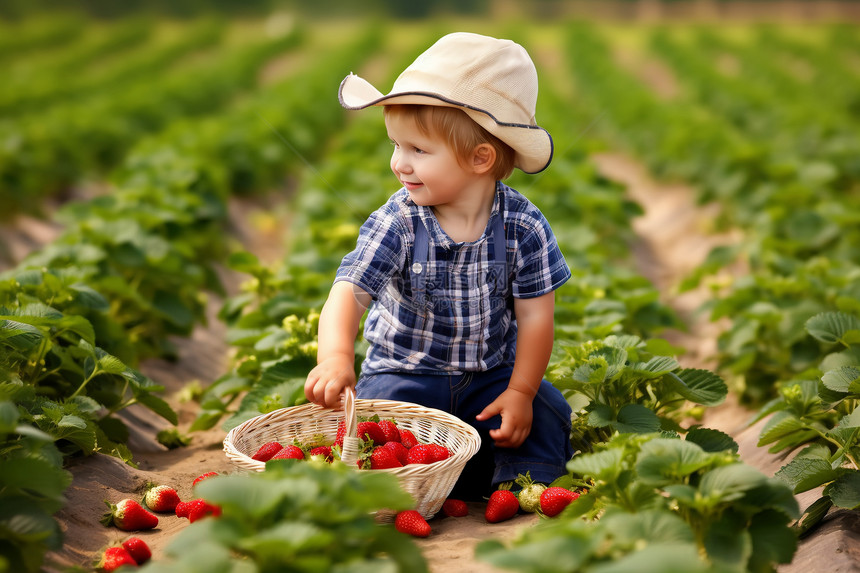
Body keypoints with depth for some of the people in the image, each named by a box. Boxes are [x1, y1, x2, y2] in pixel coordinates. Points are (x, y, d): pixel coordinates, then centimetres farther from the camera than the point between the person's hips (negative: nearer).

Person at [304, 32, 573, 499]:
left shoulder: (524, 228, -13)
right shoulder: (395, 224, -17)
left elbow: (535, 316, -7)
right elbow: (349, 293, -28)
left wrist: (520, 393, -15)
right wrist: (336, 357, -47)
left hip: (491, 372, 1)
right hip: (403, 370, -1)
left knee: (548, 416, -20)